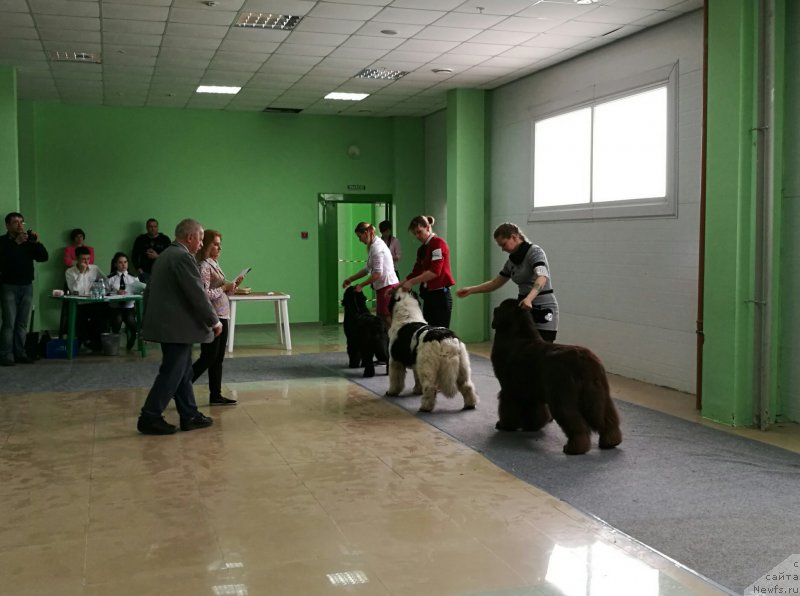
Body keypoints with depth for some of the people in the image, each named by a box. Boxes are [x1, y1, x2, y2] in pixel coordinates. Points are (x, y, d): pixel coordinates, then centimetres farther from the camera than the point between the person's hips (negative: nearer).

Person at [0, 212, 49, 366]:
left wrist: (37, 242, -10)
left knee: (23, 323, 3)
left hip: (27, 286, 4)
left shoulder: (29, 242, 12)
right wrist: (16, 242, -23)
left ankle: (20, 353, 7)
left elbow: (44, 257, 5)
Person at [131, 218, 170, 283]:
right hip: (145, 272, 1)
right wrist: (138, 268, 3)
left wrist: (157, 256, -12)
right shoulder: (140, 239, 12)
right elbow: (134, 255, 14)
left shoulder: (165, 239, 7)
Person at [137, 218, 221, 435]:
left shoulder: (165, 255, 15)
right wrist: (214, 321, -9)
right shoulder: (183, 257, -16)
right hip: (177, 327, -10)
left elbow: (149, 291, 20)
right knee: (171, 374, -3)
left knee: (183, 373, 14)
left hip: (166, 324, 10)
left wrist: (149, 320, 26)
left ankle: (189, 416, 20)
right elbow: (197, 294, -19)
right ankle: (149, 418, 2)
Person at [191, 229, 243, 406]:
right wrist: (224, 288, -16)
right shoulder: (203, 266, -14)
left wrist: (233, 285, 4)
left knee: (218, 358, 11)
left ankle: (216, 395, 16)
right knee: (208, 358, -5)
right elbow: (204, 294, -22)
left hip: (222, 316, 9)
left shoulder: (214, 264, 13)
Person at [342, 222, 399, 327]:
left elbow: (378, 273, -19)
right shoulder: (375, 245, 16)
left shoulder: (377, 247, -13)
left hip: (387, 287, -10)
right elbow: (367, 269, 22)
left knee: (387, 321, -10)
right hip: (386, 287, 10)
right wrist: (350, 279, 18)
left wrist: (361, 285, -11)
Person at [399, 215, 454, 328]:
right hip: (427, 296, 8)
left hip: (440, 296, -8)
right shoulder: (422, 249, 16)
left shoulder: (438, 243, -9)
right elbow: (416, 272, 18)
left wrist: (412, 282, -20)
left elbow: (435, 271, -20)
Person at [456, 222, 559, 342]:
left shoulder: (534, 252, -14)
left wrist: (529, 299, -47)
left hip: (543, 311, -7)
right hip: (524, 310, 7)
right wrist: (470, 290, 8)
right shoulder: (512, 261, 10)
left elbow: (542, 278, -31)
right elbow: (495, 283, 19)